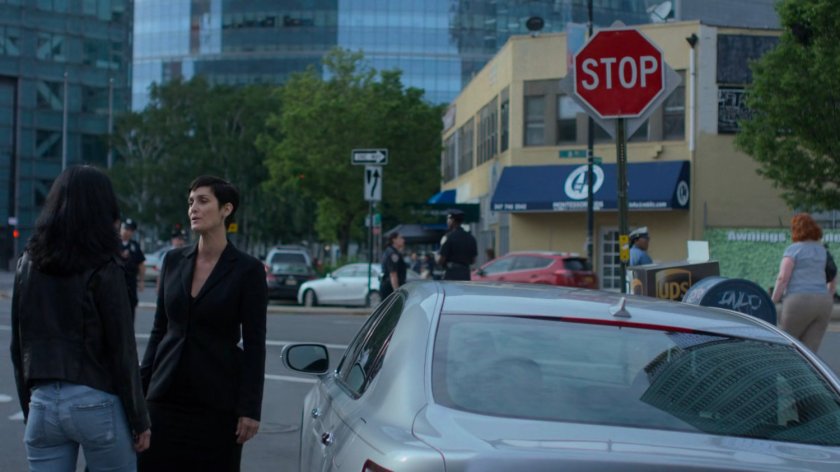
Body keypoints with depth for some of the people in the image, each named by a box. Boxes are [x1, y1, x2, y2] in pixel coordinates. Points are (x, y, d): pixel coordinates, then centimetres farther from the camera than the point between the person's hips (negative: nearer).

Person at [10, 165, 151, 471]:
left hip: (43, 403, 4)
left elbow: (18, 347, 9)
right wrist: (139, 419, -2)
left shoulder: (28, 264, 5)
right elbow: (123, 352, -9)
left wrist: (28, 409, 17)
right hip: (97, 402, -4)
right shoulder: (103, 270, -10)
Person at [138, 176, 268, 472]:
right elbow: (159, 329, 12)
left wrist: (250, 409, -11)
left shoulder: (247, 270, -7)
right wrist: (141, 387, 9)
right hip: (166, 394, 4)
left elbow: (254, 344, -7)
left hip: (217, 400, -4)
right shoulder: (174, 261, 6)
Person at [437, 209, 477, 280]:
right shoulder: (470, 238, 9)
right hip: (466, 274, 6)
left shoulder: (448, 237, -10)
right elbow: (473, 260, 13)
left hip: (451, 275, -6)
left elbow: (440, 260, -12)